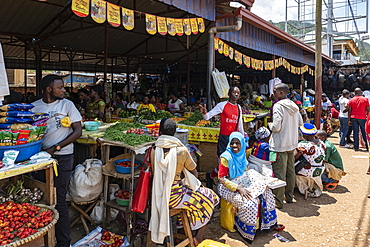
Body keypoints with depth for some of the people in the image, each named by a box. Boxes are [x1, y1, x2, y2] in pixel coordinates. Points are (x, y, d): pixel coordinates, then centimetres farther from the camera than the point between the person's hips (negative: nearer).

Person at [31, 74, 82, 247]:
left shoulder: (67, 104, -2)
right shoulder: (34, 107, 6)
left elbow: (78, 131, -5)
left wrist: (55, 148, -12)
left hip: (62, 157, -3)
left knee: (59, 201, 0)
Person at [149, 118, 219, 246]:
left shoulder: (153, 151, -9)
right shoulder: (181, 151, -19)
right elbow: (195, 174, -5)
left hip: (158, 196, 5)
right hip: (174, 197, -5)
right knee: (210, 197, 17)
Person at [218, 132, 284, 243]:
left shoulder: (242, 154, 0)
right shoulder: (226, 157, -22)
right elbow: (221, 179, -22)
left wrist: (259, 179, 2)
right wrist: (238, 188, -27)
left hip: (242, 183, 8)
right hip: (229, 187, -8)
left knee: (266, 192, 3)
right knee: (249, 203, -26)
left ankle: (270, 223, 18)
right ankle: (247, 231, 0)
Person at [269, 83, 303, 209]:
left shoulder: (278, 106, -17)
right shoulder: (294, 106, 7)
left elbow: (276, 127, -22)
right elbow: (300, 123, 15)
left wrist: (270, 125, -2)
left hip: (280, 145, -8)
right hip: (292, 143, 8)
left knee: (279, 173, -2)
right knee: (290, 171, 16)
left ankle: (278, 201, 6)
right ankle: (289, 197, 29)